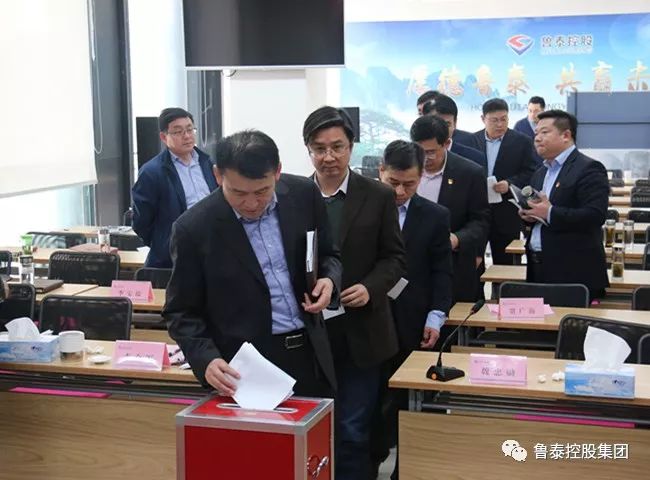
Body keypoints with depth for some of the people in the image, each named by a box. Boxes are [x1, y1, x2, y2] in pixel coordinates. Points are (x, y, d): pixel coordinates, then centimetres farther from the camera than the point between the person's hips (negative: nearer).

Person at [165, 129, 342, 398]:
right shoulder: (194, 228, -13)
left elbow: (328, 255, 12)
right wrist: (206, 359, -20)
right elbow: (181, 312, -5)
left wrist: (329, 280, -9)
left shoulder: (304, 194, -4)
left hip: (310, 355, 4)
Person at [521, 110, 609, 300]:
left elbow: (595, 216, -20)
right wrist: (528, 214, 1)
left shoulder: (589, 169, -9)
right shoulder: (540, 173, 18)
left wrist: (550, 213, -23)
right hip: (539, 269, 8)